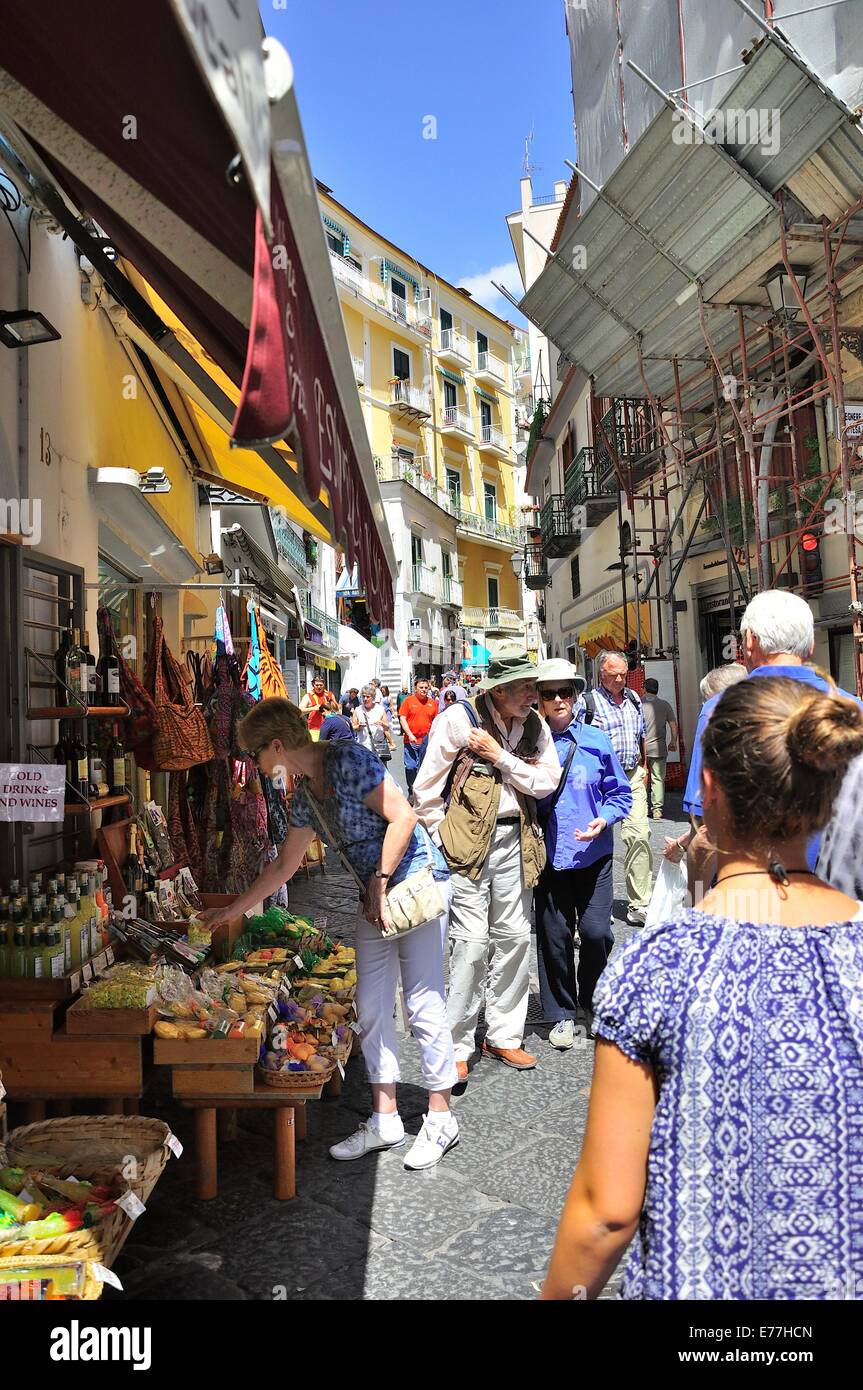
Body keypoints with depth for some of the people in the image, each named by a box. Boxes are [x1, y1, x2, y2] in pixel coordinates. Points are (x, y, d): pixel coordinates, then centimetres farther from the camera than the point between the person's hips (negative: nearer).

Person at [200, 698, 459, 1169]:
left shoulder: (347, 760, -16)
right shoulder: (305, 796, 11)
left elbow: (403, 817, -19)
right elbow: (283, 866, 20)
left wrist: (380, 883, -16)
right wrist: (232, 910, 24)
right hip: (378, 897, 9)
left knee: (423, 1005, -3)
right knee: (370, 1008, 9)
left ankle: (441, 1118, 13)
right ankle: (385, 1119, 21)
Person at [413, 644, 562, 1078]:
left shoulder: (535, 725, 4)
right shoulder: (459, 719, -10)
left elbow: (547, 782, -3)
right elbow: (427, 788, -6)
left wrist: (501, 757, -13)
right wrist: (439, 839, -6)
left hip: (515, 839, 5)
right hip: (467, 840, -5)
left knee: (514, 937, 10)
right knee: (472, 940, -7)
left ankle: (503, 1035, 26)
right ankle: (456, 1046, 7)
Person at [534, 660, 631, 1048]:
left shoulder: (597, 740, 1)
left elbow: (620, 793, 6)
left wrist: (603, 820, -10)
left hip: (593, 853, 0)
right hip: (549, 855, 0)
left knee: (596, 932, -2)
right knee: (554, 936, 7)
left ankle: (592, 1004, 25)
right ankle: (562, 1014, 25)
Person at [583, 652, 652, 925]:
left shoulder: (633, 698, 14)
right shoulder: (588, 702, -4)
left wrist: (644, 768, 23)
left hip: (633, 775, 4)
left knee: (639, 835, -6)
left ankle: (640, 905, -1)